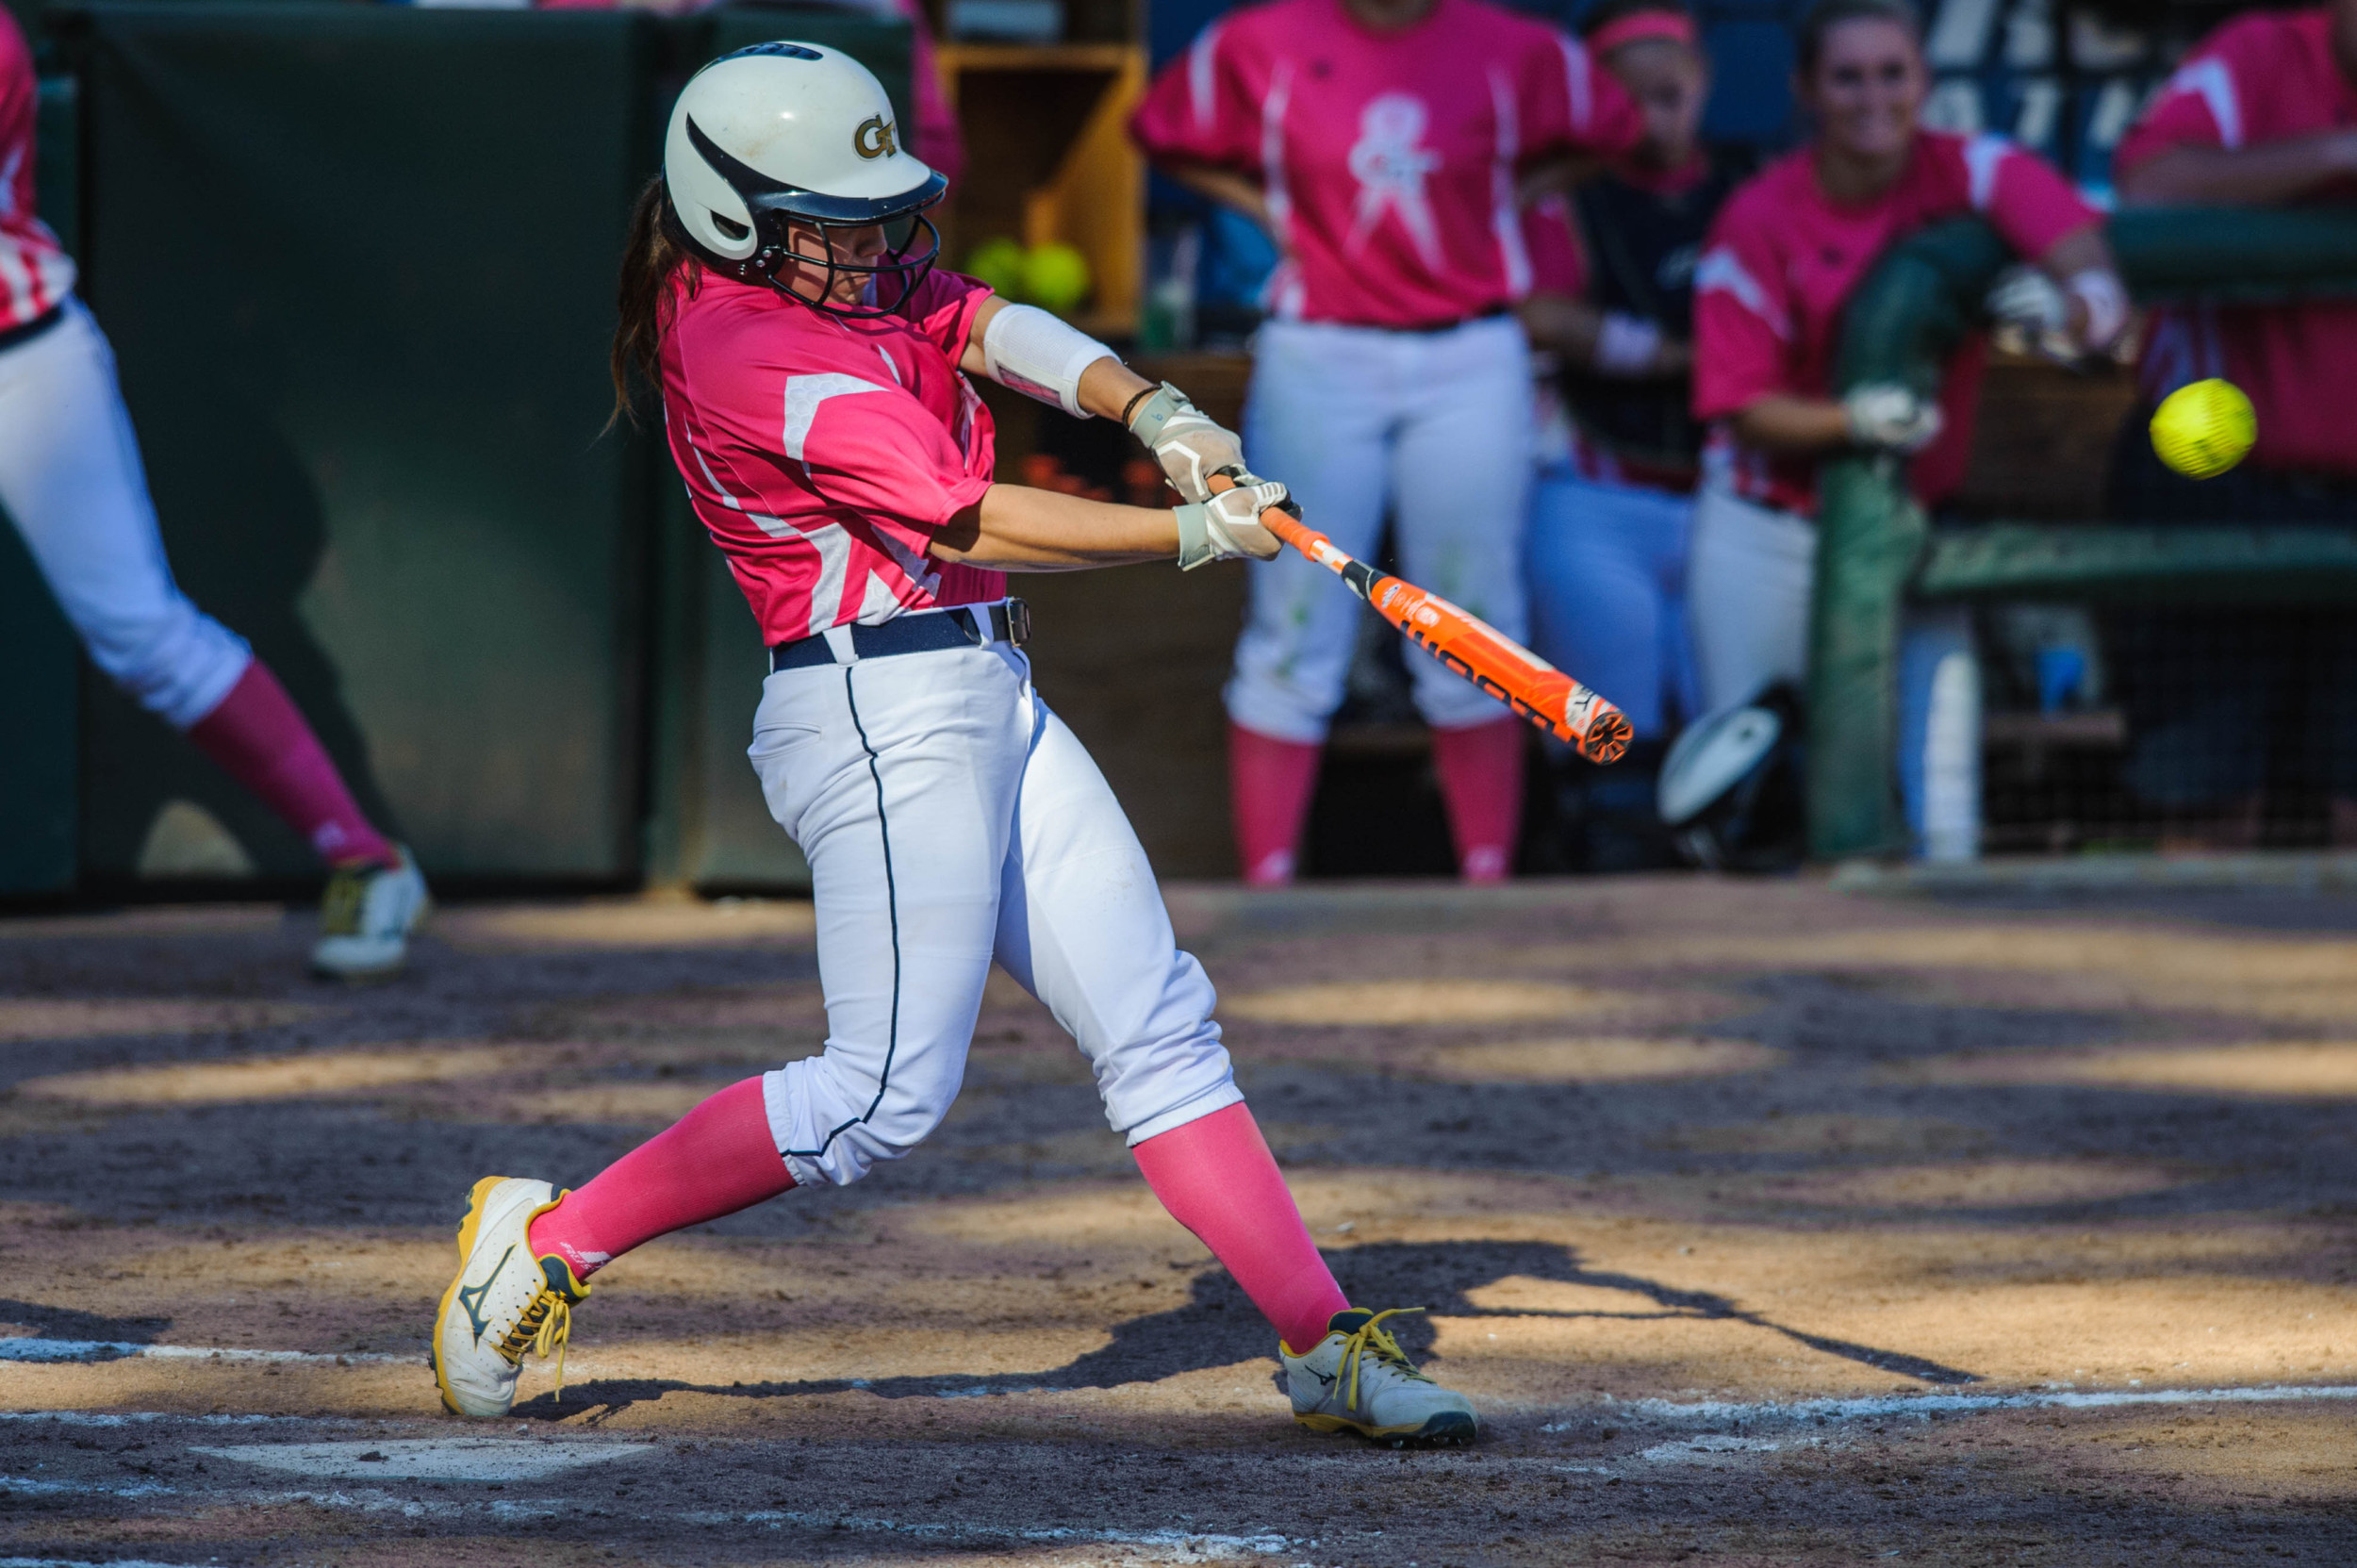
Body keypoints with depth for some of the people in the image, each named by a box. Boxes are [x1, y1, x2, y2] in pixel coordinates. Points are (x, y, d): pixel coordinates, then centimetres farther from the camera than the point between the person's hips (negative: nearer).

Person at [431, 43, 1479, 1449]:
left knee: (1158, 1027, 6)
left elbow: (988, 328, 1)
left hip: (984, 700, 10)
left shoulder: (837, 282, 11)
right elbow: (972, 523, -19)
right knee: (887, 1093, -10)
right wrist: (1194, 531, -15)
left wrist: (1153, 411, -17)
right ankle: (550, 1241, 1)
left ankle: (1326, 1344, 6)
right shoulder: (762, 357, -18)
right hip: (885, 710, -10)